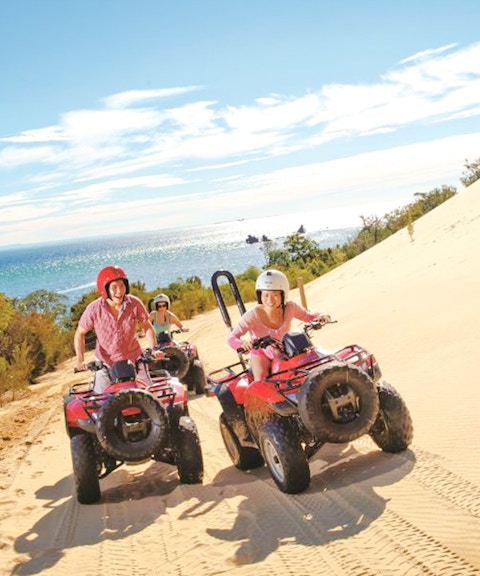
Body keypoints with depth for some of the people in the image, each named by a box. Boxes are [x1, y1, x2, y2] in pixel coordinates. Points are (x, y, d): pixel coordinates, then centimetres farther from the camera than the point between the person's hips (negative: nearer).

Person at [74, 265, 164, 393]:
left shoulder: (134, 303, -13)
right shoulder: (94, 309, -16)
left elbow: (147, 326, -1)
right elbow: (80, 333, -5)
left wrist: (153, 349, -15)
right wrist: (80, 359, -16)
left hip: (134, 359, 1)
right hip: (105, 363, -1)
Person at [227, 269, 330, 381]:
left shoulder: (290, 307, -18)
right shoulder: (253, 314, -27)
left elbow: (308, 316, 1)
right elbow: (232, 337, -30)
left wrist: (319, 316, -22)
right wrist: (242, 343, -53)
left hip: (284, 353, 3)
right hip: (261, 353, -3)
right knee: (262, 378, -32)